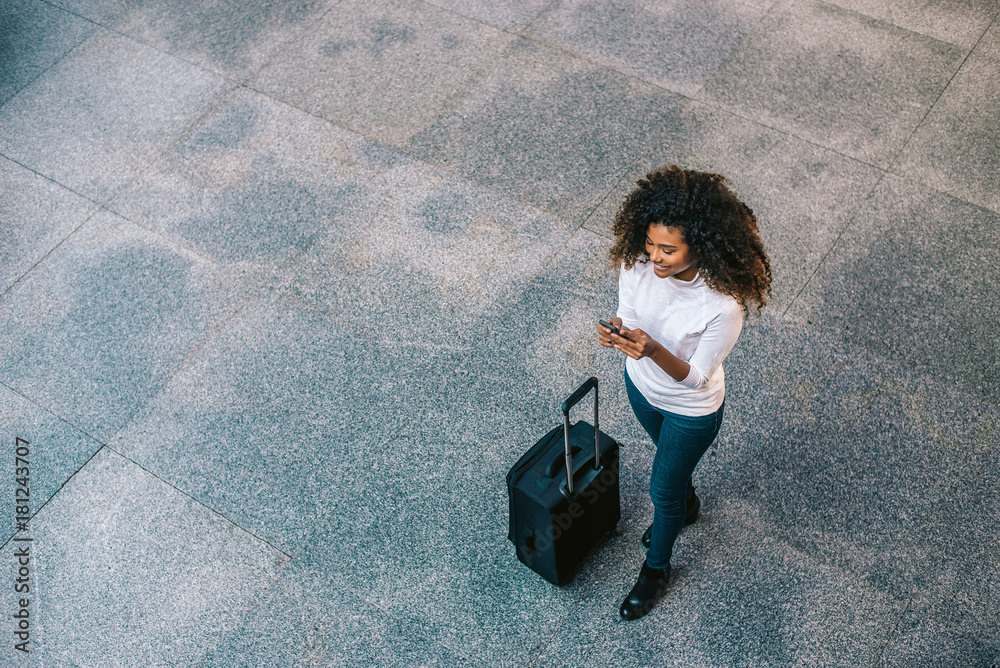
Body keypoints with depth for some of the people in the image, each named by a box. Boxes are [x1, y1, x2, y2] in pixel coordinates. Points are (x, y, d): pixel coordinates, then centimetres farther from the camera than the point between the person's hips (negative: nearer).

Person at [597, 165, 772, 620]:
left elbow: (695, 377, -28)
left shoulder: (724, 305, -39)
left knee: (662, 487, 18)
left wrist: (654, 351, -46)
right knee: (668, 455, 34)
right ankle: (685, 505, 68)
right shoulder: (636, 262, -26)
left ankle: (656, 569, 48)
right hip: (641, 385, 5)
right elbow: (628, 319, -11)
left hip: (691, 410, -4)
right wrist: (618, 335, -35)